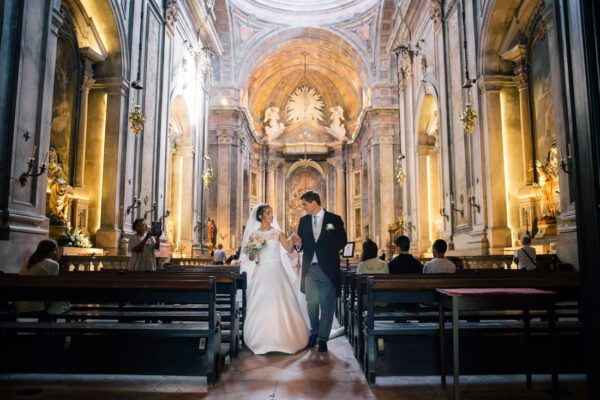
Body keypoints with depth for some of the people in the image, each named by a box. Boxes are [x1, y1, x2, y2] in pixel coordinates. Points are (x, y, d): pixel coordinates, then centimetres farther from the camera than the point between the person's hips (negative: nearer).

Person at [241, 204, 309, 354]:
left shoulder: (277, 232, 6)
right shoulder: (253, 235, 3)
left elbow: (289, 249, -3)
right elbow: (250, 258, 4)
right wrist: (254, 251, -16)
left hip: (277, 272, 1)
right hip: (261, 273, -1)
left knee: (281, 305, -3)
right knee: (261, 306, -2)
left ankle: (283, 338, 10)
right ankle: (263, 340, 9)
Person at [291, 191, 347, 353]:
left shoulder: (334, 219, 0)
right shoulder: (303, 221, 10)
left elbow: (342, 241, 3)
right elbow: (301, 245, 12)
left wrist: (329, 251, -7)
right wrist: (298, 243, -9)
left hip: (328, 268, -2)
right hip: (310, 268, 2)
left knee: (327, 304, 4)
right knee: (312, 302, 1)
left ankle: (323, 338, 17)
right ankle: (314, 332, 26)